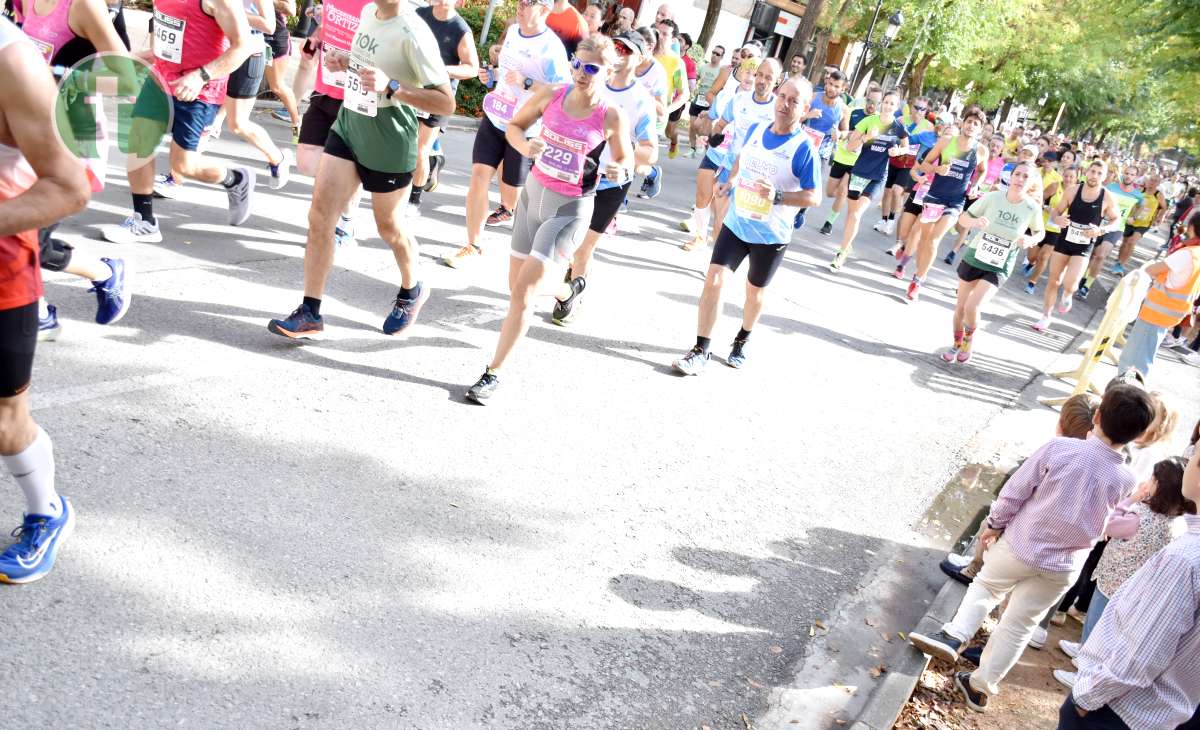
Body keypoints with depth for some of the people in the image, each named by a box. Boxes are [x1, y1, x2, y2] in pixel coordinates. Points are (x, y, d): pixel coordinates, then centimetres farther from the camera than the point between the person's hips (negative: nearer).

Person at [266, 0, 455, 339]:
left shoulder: (412, 33, -21)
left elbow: (446, 102, -23)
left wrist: (391, 87, -32)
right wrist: (345, 62, 4)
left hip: (388, 146, -6)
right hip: (347, 128, 7)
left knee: (389, 229, 12)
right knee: (319, 217, -3)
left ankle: (411, 291, 41)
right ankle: (309, 314, 4)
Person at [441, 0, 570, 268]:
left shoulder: (551, 48, -18)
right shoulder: (512, 31, 5)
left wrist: (526, 83, -28)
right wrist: (492, 75, 3)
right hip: (494, 119, 6)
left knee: (512, 194, 6)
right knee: (479, 175, -6)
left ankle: (506, 207, 46)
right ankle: (473, 245, 4)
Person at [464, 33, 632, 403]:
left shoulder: (612, 116, -14)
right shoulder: (551, 95, -7)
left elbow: (625, 159, 2)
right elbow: (514, 126, 8)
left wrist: (619, 172, -22)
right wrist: (525, 147, -15)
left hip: (570, 208, -5)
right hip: (534, 193, 5)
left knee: (522, 291, -12)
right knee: (516, 285, 17)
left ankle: (493, 373, -2)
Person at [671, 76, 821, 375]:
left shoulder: (804, 148, -17)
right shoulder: (754, 130, -1)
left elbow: (814, 197, -17)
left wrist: (778, 196, -31)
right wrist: (731, 180, 1)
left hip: (772, 235, -3)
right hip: (736, 223, 3)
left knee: (754, 292, 16)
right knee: (713, 281, -8)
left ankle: (741, 342, 42)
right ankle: (700, 351, 1)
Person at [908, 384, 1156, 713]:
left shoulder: (1060, 447, -21)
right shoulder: (1126, 481, -12)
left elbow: (1015, 491, -13)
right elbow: (1105, 519, 8)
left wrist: (995, 524, 4)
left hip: (1020, 545, -2)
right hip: (1062, 568, 2)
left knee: (986, 585, 27)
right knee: (1019, 627, 16)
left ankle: (954, 634, 10)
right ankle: (981, 686, 26)